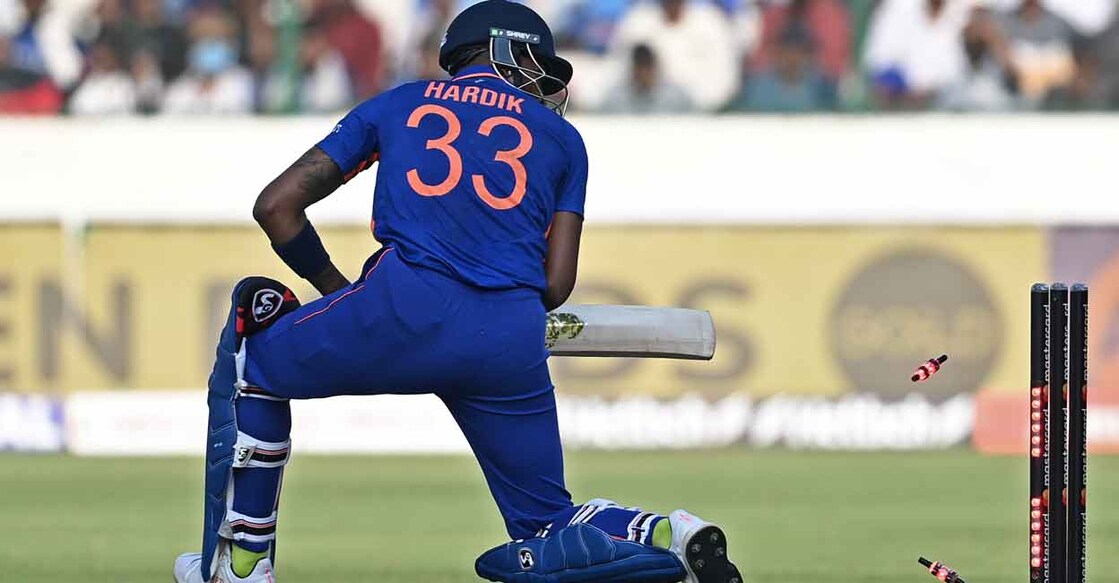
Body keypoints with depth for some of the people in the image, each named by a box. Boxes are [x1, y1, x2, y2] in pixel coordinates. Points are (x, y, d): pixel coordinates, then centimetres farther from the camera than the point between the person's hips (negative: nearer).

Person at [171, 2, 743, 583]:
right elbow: (557, 285, 17)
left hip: (403, 314, -2)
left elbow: (276, 206, 21)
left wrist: (336, 289, 33)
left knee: (252, 352, 25)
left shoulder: (396, 105, 25)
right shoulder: (561, 138, 25)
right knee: (546, 526, 17)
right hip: (514, 340, 2)